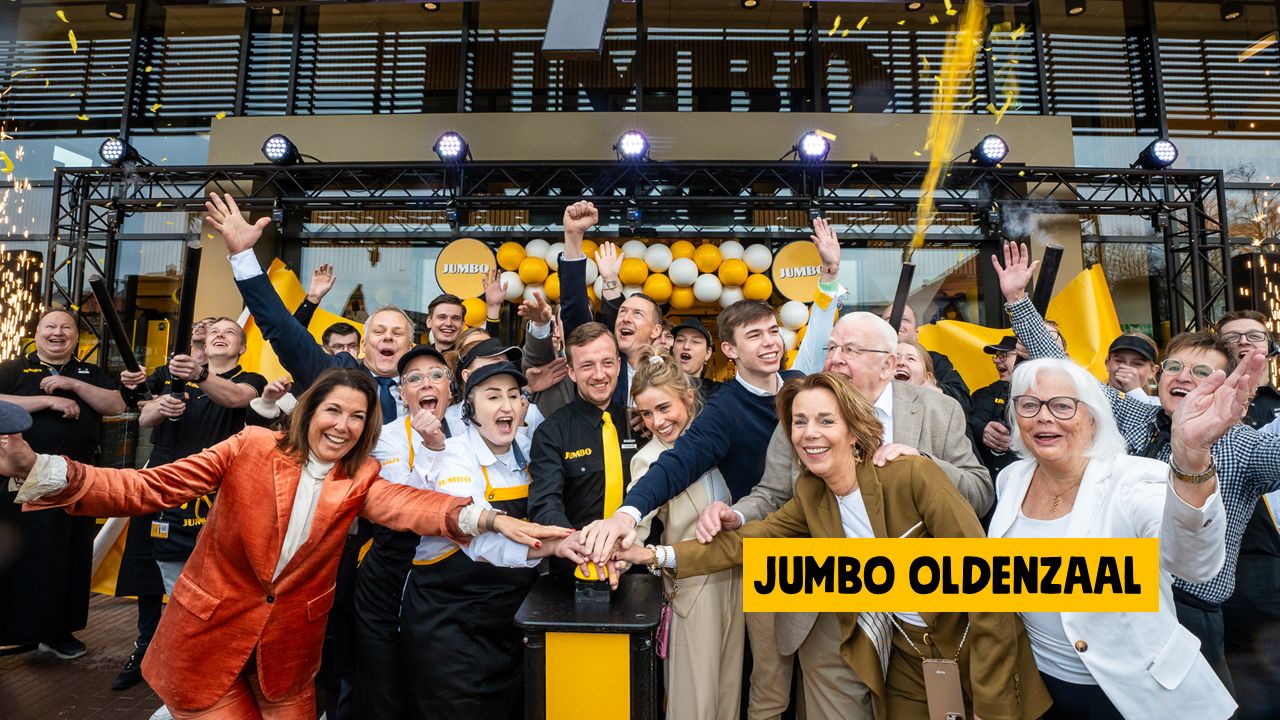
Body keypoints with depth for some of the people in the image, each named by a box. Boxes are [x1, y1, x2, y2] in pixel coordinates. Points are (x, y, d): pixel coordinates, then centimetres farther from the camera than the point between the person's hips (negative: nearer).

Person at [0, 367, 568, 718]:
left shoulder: (360, 479, -7)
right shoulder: (253, 447, -10)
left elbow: (407, 505, -26)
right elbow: (148, 488, -13)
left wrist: (485, 518, -45)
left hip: (291, 641, 3)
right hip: (209, 630, -2)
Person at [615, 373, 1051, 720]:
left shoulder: (911, 474, -23)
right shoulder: (810, 495, -5)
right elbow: (747, 542, -4)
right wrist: (656, 555, -14)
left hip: (968, 649, -4)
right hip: (906, 657, 5)